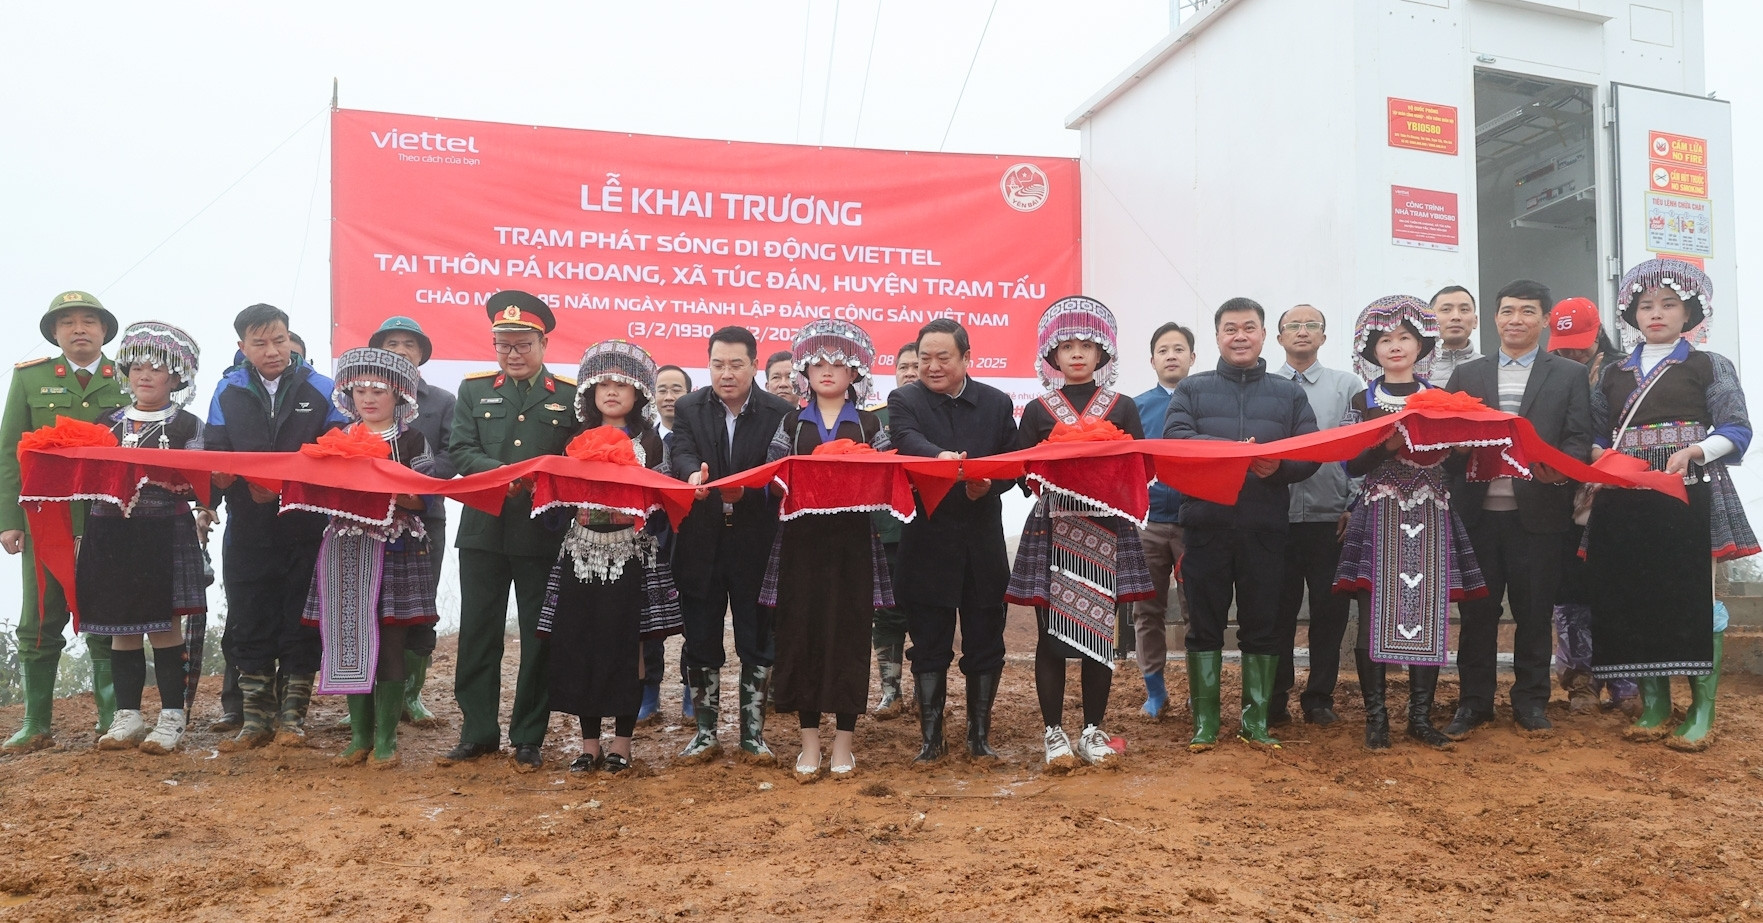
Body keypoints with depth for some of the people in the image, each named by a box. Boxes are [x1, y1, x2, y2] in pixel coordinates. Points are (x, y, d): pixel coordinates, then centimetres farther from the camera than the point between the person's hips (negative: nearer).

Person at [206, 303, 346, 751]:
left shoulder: (320, 390, 2)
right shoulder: (228, 392, 7)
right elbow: (214, 460, 3)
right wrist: (247, 486, -17)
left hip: (306, 528, -2)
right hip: (248, 529, 2)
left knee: (300, 625, 3)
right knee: (248, 624, 7)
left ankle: (292, 717, 15)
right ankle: (256, 719, 18)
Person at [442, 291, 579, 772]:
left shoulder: (570, 395, 5)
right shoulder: (473, 389, 11)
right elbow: (461, 451, 0)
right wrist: (501, 473, -18)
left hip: (544, 532, -2)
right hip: (484, 529, 2)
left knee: (539, 637, 4)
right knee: (478, 633, 7)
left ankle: (528, 739, 16)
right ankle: (478, 732, 20)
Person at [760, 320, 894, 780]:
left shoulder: (869, 424, 7)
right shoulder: (792, 423, 11)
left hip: (852, 541, -1)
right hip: (802, 541, 1)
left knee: (848, 634, 0)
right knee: (802, 633, 1)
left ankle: (843, 742, 11)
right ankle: (809, 743, 12)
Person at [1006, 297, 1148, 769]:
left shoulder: (1123, 409, 9)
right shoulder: (1038, 410, 7)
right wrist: (1047, 475, -16)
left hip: (1107, 529, 1)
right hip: (1052, 529, -1)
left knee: (1100, 632, 3)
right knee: (1051, 632, 0)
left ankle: (1094, 730, 15)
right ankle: (1053, 733, 10)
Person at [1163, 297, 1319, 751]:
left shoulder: (1289, 393, 14)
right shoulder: (1192, 389, 10)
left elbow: (1311, 453, 4)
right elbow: (1174, 438, -8)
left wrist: (1278, 465, -17)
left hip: (1265, 528, 1)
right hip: (1206, 524, -1)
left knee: (1262, 625, 6)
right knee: (1204, 624, 3)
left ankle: (1257, 719, 16)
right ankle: (1204, 722, 12)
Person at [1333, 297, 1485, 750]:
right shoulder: (1362, 401, 6)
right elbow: (1350, 464, -2)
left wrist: (1445, 444, -10)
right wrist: (1389, 446, -17)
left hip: (1431, 520, 2)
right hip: (1380, 519, -2)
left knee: (1429, 616, 2)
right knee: (1375, 617, -4)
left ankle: (1421, 715, 12)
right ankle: (1376, 716, 5)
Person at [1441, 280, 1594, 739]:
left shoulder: (1570, 375, 9)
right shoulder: (1466, 374, 13)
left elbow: (1579, 440, 0)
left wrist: (1558, 469, -20)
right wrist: (1462, 459, -16)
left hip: (1537, 509, -1)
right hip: (1477, 510, 1)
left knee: (1534, 611, 6)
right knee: (1477, 611, 5)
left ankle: (1531, 701, 20)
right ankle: (1474, 702, 15)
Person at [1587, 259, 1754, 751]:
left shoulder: (1709, 367, 6)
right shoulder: (1614, 376, 16)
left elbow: (1736, 430, -2)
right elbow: (1599, 438, 16)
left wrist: (1694, 451, -19)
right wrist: (1599, 462, -5)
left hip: (1690, 494, -4)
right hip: (1628, 499, 4)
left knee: (1695, 595, -6)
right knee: (1637, 596, 2)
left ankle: (1703, 712, 2)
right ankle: (1654, 706, 11)